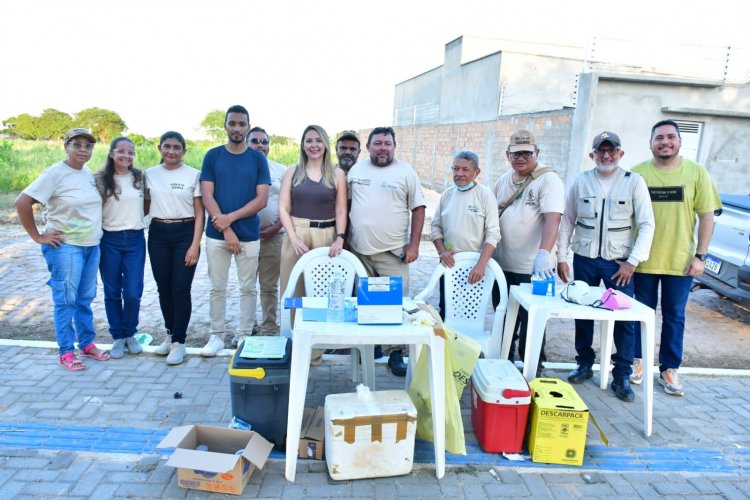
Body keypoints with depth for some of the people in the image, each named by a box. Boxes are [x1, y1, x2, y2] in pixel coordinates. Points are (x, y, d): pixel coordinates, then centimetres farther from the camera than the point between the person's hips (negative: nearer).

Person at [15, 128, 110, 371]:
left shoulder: (89, 174, 8)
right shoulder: (54, 173, -12)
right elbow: (22, 203, -16)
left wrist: (95, 234, 13)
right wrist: (37, 236, -13)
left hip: (91, 246, 6)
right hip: (65, 247, -6)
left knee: (85, 298, 14)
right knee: (66, 300, 1)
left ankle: (87, 344, 25)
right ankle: (66, 352, 11)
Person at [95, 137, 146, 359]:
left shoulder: (140, 178, 5)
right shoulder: (101, 180, -1)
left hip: (135, 240, 1)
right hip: (109, 240, -1)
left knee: (133, 293, -2)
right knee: (112, 292, 7)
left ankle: (130, 334, 19)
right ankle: (118, 337, 21)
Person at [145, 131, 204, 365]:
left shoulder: (193, 175, -3)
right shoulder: (150, 174, 8)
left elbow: (199, 213, -4)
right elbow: (145, 207, 16)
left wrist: (195, 245, -10)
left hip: (184, 233, -3)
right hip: (158, 234, 4)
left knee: (180, 290, -3)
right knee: (164, 289, 10)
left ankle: (179, 342, 9)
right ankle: (170, 334, 29)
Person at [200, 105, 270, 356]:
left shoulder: (258, 159, 2)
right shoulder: (212, 156, 3)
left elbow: (262, 199, -4)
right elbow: (207, 197, -2)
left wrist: (230, 217, -14)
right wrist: (226, 230, -11)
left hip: (249, 235, 0)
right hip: (216, 234, 1)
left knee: (248, 288, 7)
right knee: (217, 287, 8)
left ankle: (244, 335, 19)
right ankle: (217, 335, 21)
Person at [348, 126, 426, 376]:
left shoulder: (406, 172, 2)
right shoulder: (356, 169, 9)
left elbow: (418, 209, 1)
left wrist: (414, 245, -5)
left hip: (393, 252, -3)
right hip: (359, 250, 3)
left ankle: (395, 352, 7)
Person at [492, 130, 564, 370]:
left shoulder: (549, 180, -9)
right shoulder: (503, 180, 10)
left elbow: (552, 219, -22)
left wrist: (543, 253, -36)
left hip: (532, 269, -6)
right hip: (502, 266, 6)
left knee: (530, 326, 2)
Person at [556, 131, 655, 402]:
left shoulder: (634, 182, -3)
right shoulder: (581, 181, 1)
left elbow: (647, 225, -4)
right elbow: (567, 221, 5)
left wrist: (633, 261, -10)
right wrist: (561, 257, 2)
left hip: (619, 263, -2)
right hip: (584, 259, 2)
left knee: (625, 318, -1)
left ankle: (621, 376, 13)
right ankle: (584, 365, 27)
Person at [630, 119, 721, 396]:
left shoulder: (696, 172, -1)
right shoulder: (638, 173, -3)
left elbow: (706, 216, 1)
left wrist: (700, 256, -5)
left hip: (680, 261, 1)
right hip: (644, 259, 0)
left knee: (674, 317, 10)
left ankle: (669, 369, 24)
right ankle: (637, 361, 28)